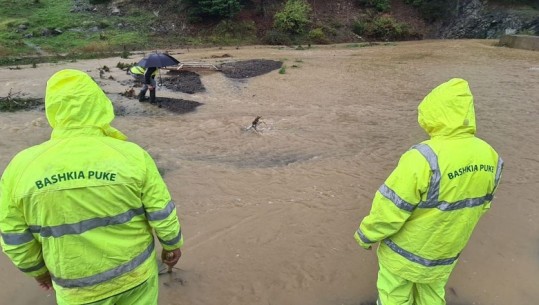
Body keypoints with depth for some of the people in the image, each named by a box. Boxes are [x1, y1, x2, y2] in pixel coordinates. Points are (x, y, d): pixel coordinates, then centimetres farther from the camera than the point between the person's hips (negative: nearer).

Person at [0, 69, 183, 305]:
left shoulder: (22, 166, -16)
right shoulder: (131, 155, -21)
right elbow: (163, 213, -12)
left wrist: (37, 268, 14)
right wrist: (172, 245, 6)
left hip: (78, 286, 1)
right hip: (135, 269, -1)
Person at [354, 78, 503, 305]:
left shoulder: (425, 158, -33)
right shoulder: (488, 156, -10)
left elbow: (390, 209, -27)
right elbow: (481, 204, 6)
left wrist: (366, 235, -9)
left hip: (406, 251, -6)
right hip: (446, 251, 6)